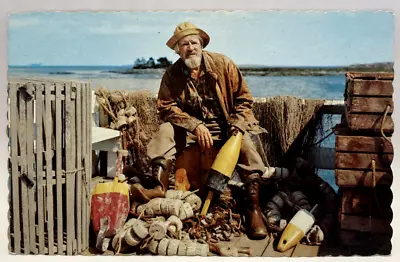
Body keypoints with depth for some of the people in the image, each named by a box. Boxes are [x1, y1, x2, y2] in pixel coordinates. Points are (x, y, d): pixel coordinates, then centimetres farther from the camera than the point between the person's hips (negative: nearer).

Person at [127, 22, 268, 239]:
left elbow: (244, 99, -4)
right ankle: (160, 187, -28)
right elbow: (166, 107, -11)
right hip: (191, 125, 2)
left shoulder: (223, 64, -7)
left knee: (246, 146, -28)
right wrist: (196, 126, -25)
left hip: (225, 124, -1)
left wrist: (236, 128, -19)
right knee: (165, 130, -23)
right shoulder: (172, 74, -4)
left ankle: (254, 208, -26)